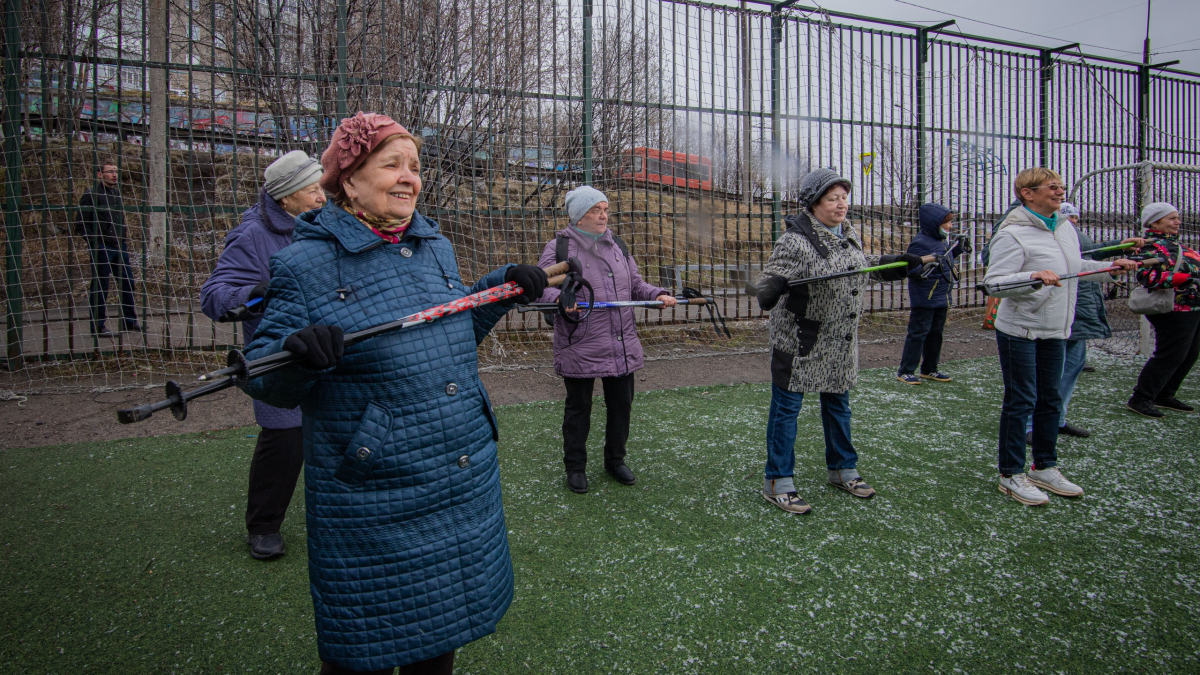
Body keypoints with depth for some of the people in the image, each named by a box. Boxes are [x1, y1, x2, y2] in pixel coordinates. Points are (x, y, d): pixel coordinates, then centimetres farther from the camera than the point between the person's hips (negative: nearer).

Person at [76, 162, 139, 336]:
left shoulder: (118, 194, 16)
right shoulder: (91, 195, -6)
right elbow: (81, 225, -7)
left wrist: (123, 240, 14)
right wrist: (94, 242, -15)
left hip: (119, 246, 7)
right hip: (101, 248, -7)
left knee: (127, 282, 9)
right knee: (99, 286, -2)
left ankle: (129, 322, 19)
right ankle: (97, 326, 6)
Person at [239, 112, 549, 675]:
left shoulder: (436, 248, 8)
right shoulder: (306, 264, -10)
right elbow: (262, 378, -10)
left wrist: (503, 285, 10)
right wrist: (296, 353, -31)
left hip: (467, 488, 6)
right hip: (372, 509, -5)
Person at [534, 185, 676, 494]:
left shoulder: (617, 245, 13)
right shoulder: (559, 247, -4)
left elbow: (635, 285, 17)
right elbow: (543, 286, -10)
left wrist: (657, 295, -1)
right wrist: (559, 298, -31)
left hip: (623, 346, 5)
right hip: (580, 348, -5)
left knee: (621, 404, 14)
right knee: (578, 408, 9)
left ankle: (615, 459, 34)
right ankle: (575, 466, 27)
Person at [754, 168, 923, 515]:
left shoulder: (849, 234, 7)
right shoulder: (796, 240, -20)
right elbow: (771, 276, -26)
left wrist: (895, 263, 22)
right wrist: (772, 288, -47)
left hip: (840, 341, 8)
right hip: (799, 340, -8)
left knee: (838, 403, 19)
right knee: (786, 407, 0)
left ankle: (843, 470, 36)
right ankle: (778, 483, 10)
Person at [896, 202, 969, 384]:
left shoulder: (940, 241, 12)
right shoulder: (920, 242, -16)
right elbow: (912, 271, -20)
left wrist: (958, 249, 21)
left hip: (941, 298, 9)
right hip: (924, 298, -9)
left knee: (936, 333, 15)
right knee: (918, 333, -5)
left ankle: (930, 369, 25)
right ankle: (905, 371, 2)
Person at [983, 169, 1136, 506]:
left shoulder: (1066, 227, 10)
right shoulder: (1013, 234, -16)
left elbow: (1076, 267, 27)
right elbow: (995, 283, -23)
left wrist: (1111, 266, 20)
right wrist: (1033, 276, -36)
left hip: (1055, 331, 8)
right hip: (1020, 331, -8)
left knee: (1050, 399, 15)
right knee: (1020, 401, -1)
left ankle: (1045, 467, 30)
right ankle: (1011, 475, 11)